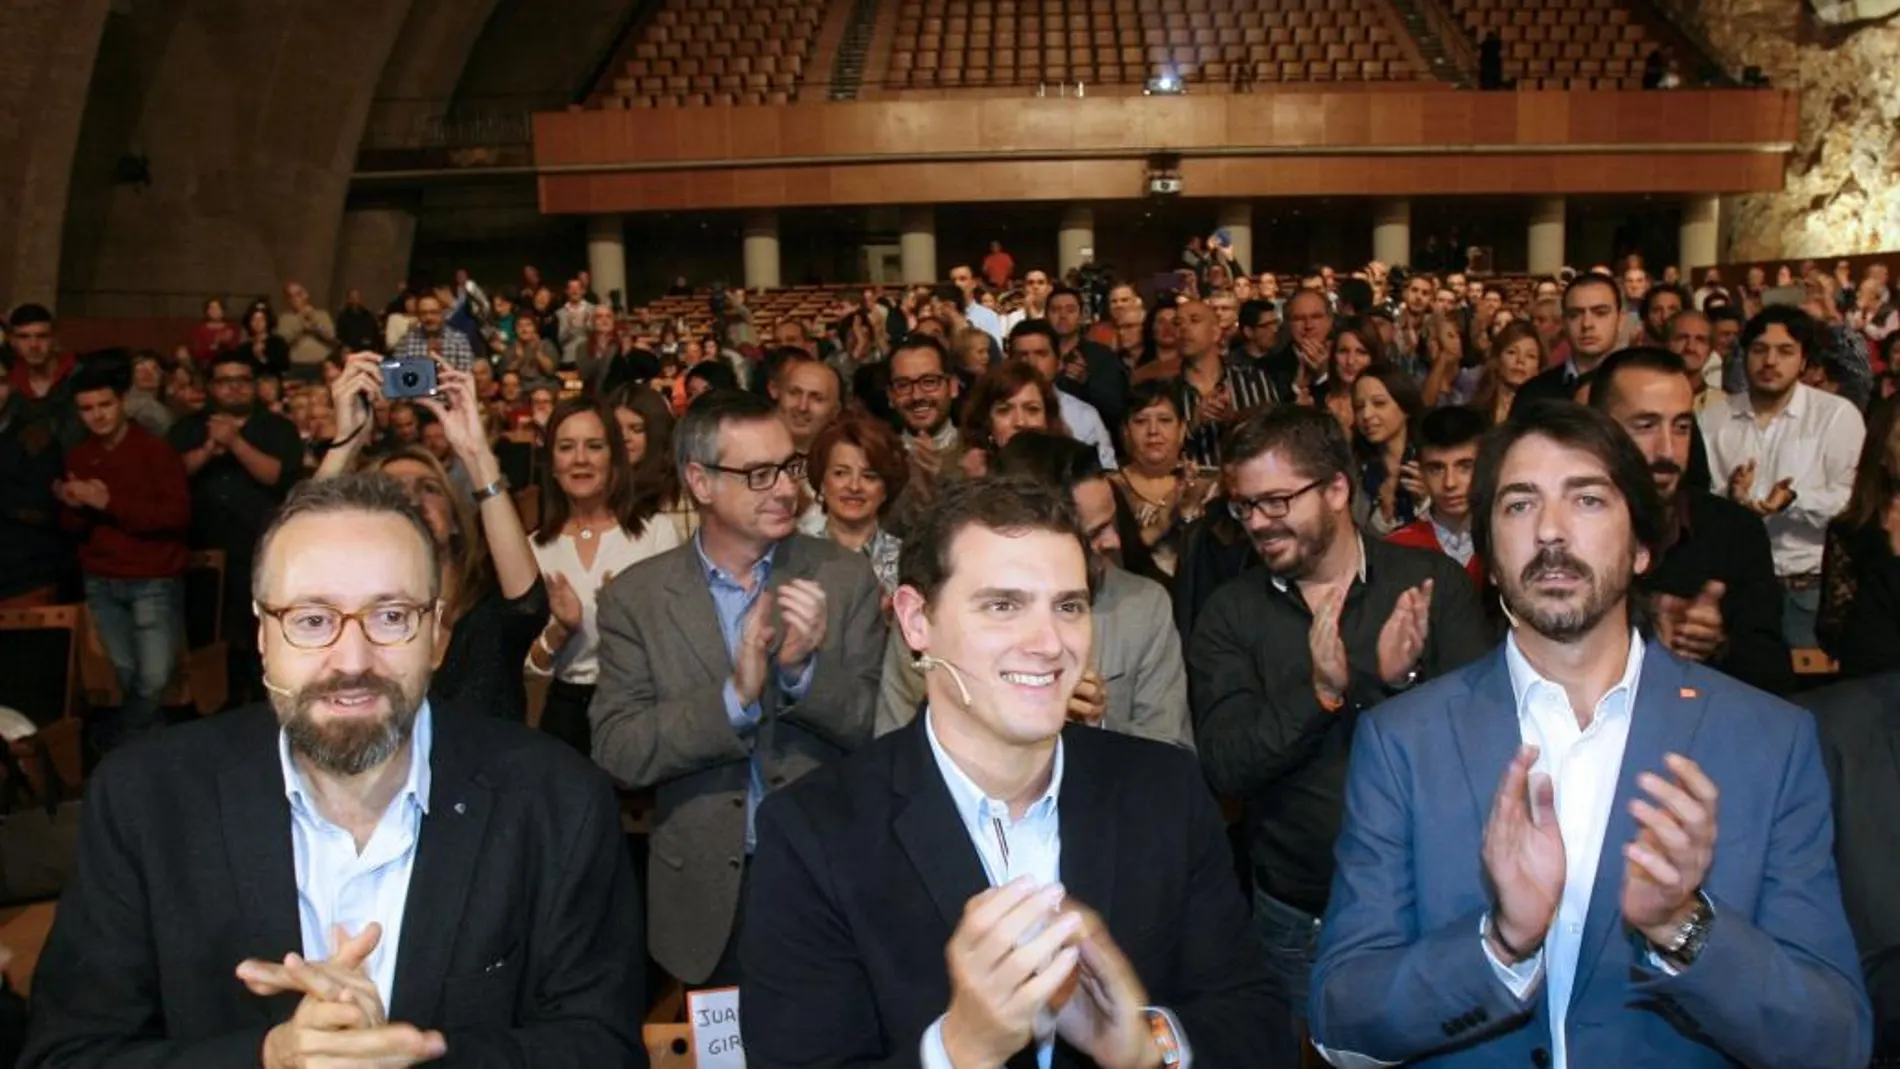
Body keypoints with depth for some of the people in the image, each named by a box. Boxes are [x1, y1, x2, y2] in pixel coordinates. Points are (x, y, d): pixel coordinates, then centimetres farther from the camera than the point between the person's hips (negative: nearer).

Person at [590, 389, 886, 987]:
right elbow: (616, 752, -11)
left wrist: (804, 668, -23)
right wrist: (735, 696, -26)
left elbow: (873, 730, -4)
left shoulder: (844, 577, -5)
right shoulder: (636, 596, -5)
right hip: (706, 897, 0)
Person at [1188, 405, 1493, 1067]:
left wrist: (1403, 681, -28)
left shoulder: (1433, 583, -5)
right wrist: (1321, 692, -28)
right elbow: (1225, 767, -14)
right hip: (1293, 920, 1)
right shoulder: (1230, 614, -4)